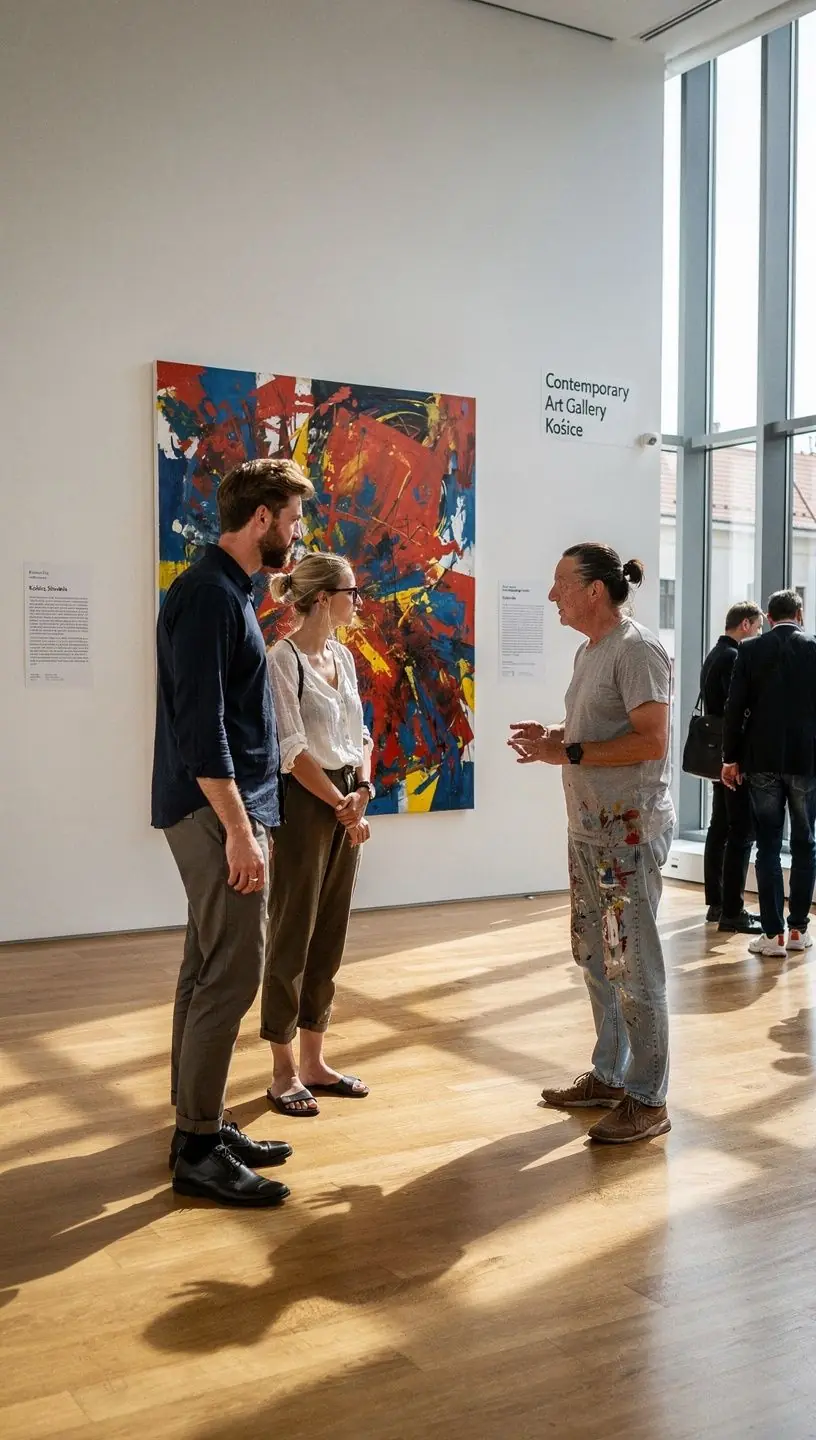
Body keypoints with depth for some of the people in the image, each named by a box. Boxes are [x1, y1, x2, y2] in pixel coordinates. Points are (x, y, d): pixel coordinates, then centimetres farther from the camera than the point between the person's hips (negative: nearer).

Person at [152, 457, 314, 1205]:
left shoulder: (227, 591, 15)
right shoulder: (208, 594, -15)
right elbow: (199, 725, -21)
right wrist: (238, 828, -22)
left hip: (223, 806, 10)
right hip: (216, 810, -10)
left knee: (208, 971, 13)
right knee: (232, 974, -7)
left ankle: (200, 1126, 22)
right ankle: (197, 1147, 2)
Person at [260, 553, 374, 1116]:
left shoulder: (344, 656, 12)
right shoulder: (283, 659, -11)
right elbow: (292, 748, -16)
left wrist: (363, 790, -3)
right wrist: (341, 804, -13)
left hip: (349, 804, 8)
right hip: (304, 803, -8)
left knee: (330, 936, 12)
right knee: (292, 936, 1)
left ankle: (315, 1062, 23)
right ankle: (284, 1073, 12)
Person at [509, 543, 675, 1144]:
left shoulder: (636, 649, -15)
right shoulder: (590, 650, 15)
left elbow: (651, 740, -22)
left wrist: (569, 752, -20)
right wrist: (552, 736, 6)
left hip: (630, 831, -10)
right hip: (590, 829, 10)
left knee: (633, 965, -3)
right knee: (596, 958, 17)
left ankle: (647, 1099, 9)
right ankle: (610, 1075, 30)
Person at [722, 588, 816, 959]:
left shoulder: (750, 650, -1)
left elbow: (735, 707, -3)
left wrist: (731, 757, 4)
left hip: (763, 758, 0)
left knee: (768, 845, 3)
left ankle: (773, 933, 1)